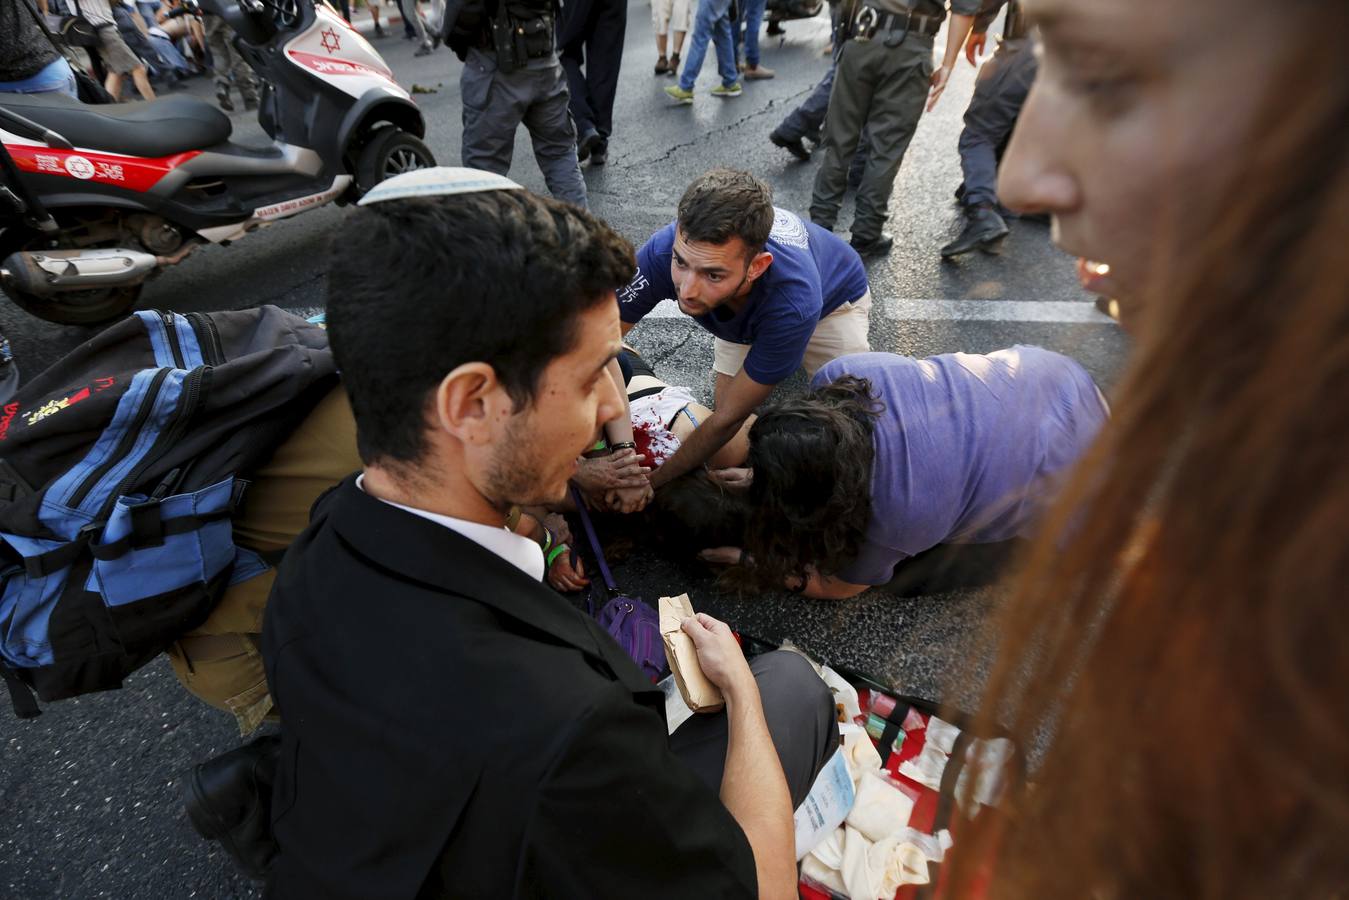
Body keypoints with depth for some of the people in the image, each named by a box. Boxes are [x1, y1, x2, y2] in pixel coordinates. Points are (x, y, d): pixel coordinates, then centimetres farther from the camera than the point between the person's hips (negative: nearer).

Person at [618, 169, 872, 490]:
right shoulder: (663, 250, -41)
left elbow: (727, 419, -38)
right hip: (745, 310, 3)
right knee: (730, 452, -3)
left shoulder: (793, 303, -48)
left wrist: (650, 483, -32)